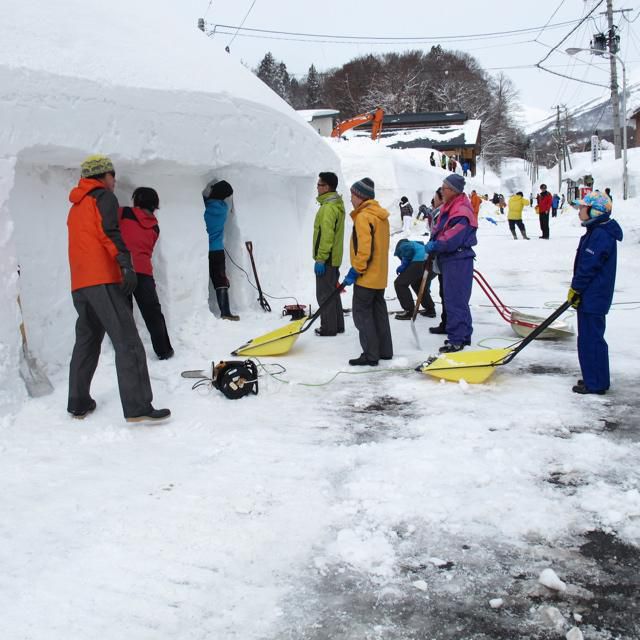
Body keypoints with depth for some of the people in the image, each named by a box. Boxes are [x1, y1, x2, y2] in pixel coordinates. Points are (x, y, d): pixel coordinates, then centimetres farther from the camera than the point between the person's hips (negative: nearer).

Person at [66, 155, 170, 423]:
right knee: (127, 342, -13)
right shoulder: (103, 196, 2)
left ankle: (78, 403, 21)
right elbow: (109, 232, -14)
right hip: (103, 280, -9)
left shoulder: (75, 207, 27)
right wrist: (126, 264, -23)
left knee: (86, 341, 18)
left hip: (79, 284, 9)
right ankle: (137, 408, -19)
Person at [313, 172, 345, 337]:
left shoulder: (328, 207, -19)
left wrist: (321, 259, -22)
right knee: (332, 292, 17)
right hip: (334, 257, 10)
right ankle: (337, 325, 24)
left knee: (324, 294, -3)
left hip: (326, 259, -10)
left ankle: (328, 328, 4)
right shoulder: (337, 204, 13)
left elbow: (326, 235, -24)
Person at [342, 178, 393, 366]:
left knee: (362, 314, -3)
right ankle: (385, 351, 21)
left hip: (366, 277, -9)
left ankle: (370, 355, -2)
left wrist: (356, 270, -16)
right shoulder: (381, 215, 12)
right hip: (380, 276, 9)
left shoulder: (363, 217, -17)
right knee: (379, 312, 15)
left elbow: (364, 248, -25)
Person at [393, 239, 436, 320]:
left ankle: (409, 311, 3)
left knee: (400, 283, 4)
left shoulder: (402, 246, 19)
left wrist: (403, 265, 0)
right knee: (418, 284, 31)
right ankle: (430, 309, 32)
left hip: (420, 262, -8)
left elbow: (409, 249, -9)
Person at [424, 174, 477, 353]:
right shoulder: (447, 208, 13)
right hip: (448, 259, 10)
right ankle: (464, 335, 27)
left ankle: (456, 340, -3)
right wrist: (432, 243, 3)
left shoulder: (461, 212, -19)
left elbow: (452, 239, -25)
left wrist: (434, 246, -14)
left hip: (458, 260, -10)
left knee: (455, 300, -8)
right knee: (458, 299, 17)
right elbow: (439, 229, 21)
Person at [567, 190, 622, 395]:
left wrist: (575, 289, -13)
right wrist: (577, 290, 19)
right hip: (592, 296, 11)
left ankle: (595, 384, 3)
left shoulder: (601, 235, -20)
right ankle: (596, 379, 27)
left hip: (593, 298, -11)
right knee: (591, 337, 17)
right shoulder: (597, 231, 14)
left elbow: (589, 267, -21)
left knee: (590, 339, -5)